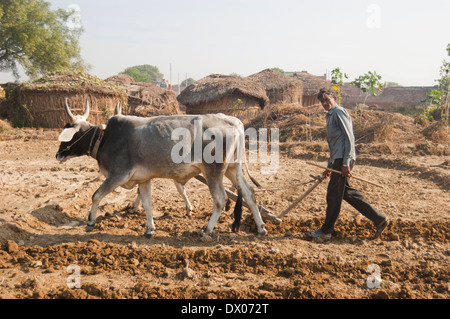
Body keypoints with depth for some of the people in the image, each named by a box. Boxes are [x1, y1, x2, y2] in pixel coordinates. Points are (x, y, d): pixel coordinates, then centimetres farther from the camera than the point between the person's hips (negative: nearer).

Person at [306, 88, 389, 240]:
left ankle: (326, 230, 6)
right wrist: (329, 167, 29)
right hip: (338, 159, 10)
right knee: (347, 192, 10)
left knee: (334, 194, -3)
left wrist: (346, 162, -20)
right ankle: (379, 219, 13)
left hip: (343, 159, -10)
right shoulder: (330, 115, 24)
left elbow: (349, 138, -15)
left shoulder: (339, 112, -7)